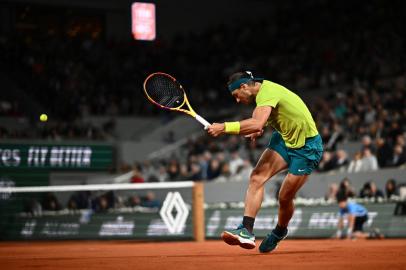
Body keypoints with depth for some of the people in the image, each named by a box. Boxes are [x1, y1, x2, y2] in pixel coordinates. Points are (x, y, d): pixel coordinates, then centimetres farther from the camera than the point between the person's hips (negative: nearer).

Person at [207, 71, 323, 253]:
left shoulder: (267, 92, -26)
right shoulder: (263, 90, 3)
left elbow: (257, 123, -43)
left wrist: (224, 128, -41)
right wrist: (259, 130, 2)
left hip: (306, 147, -9)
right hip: (284, 138, 9)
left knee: (285, 197, -3)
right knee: (257, 177, -14)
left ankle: (279, 232, 27)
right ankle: (246, 231, -23)